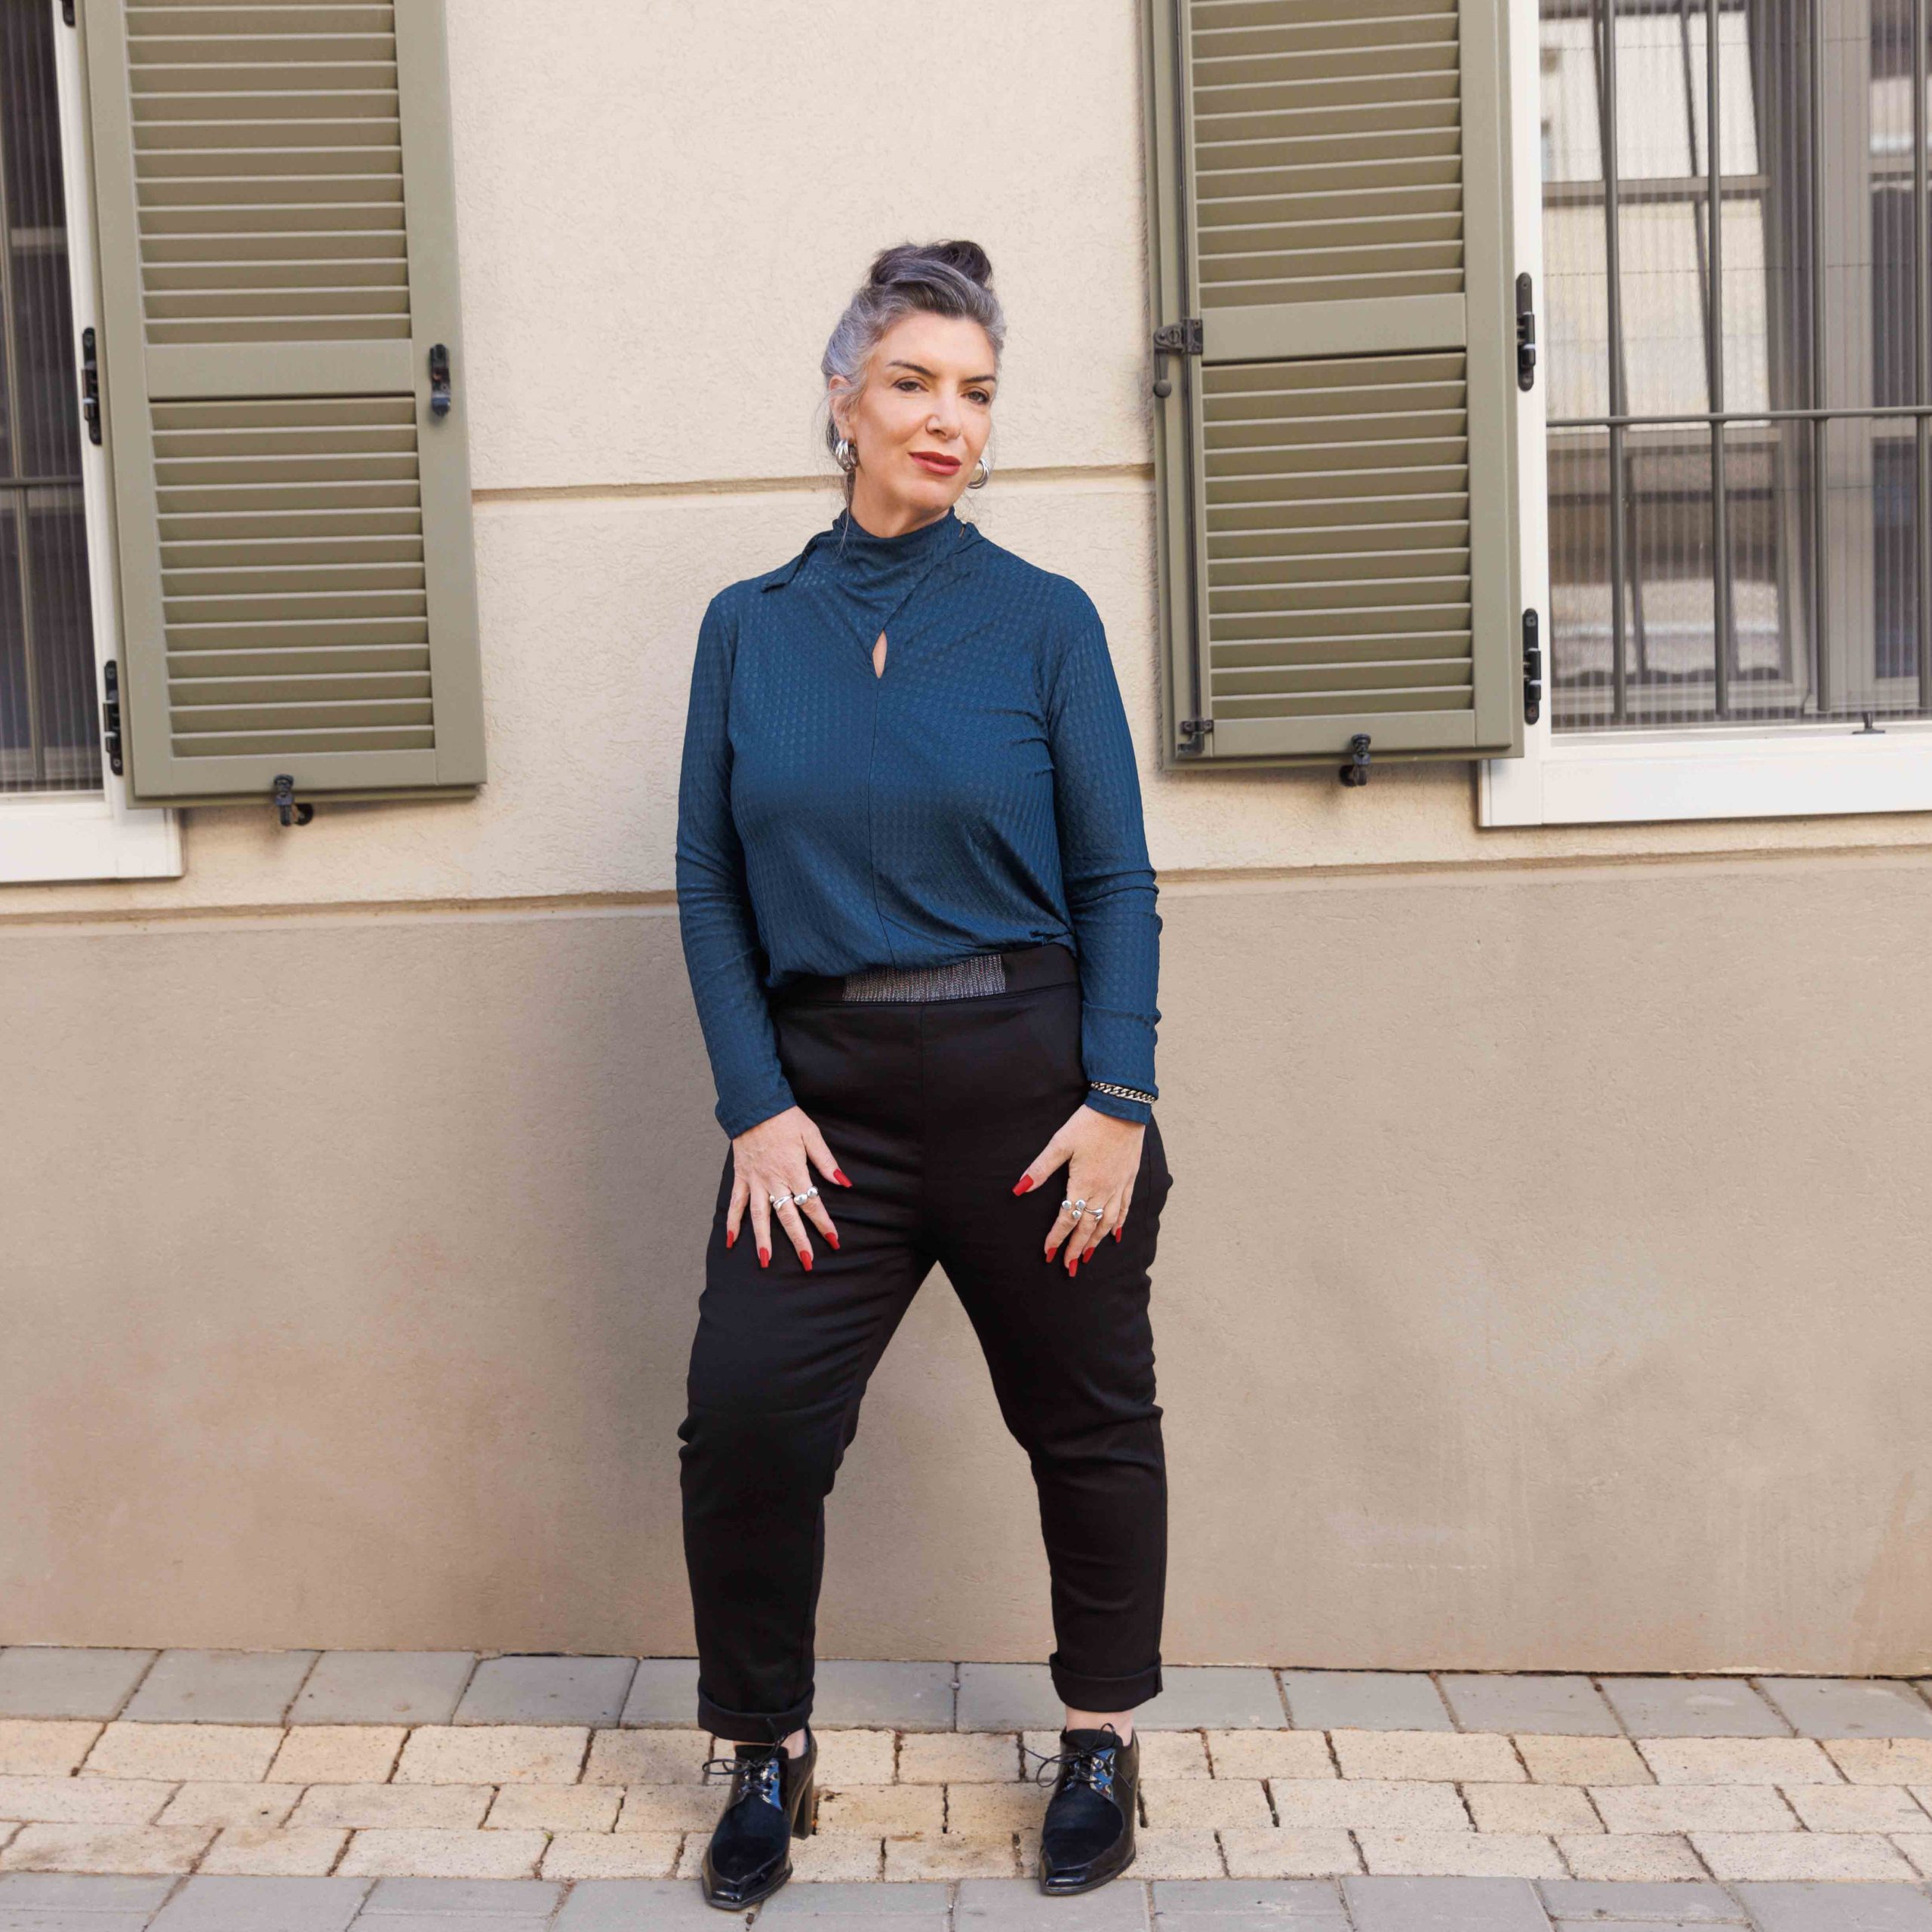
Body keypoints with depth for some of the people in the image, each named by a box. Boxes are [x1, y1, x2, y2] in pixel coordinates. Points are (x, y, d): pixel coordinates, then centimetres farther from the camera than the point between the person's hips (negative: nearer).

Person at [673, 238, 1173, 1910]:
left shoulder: (1043, 620, 0)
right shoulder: (750, 627, 5)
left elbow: (1117, 885, -1)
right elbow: (711, 886, 4)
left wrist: (1120, 1099, -9)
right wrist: (755, 1103, -6)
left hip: (1030, 1077, -1)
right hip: (826, 1088, 1)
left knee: (1088, 1420, 10)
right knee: (744, 1414, -6)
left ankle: (1104, 1739, 32)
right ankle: (770, 1755, 18)